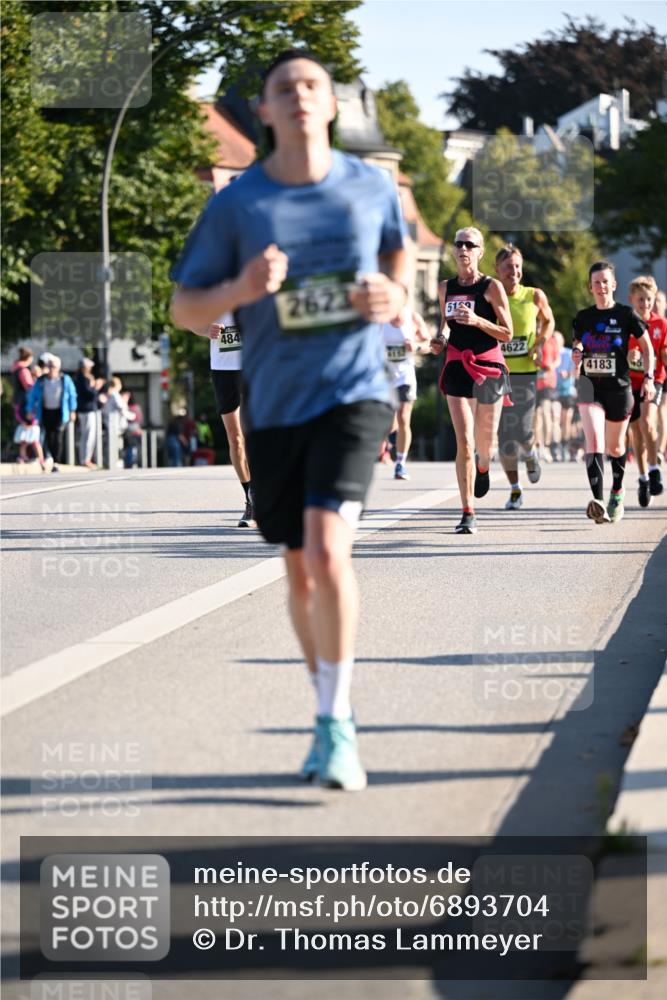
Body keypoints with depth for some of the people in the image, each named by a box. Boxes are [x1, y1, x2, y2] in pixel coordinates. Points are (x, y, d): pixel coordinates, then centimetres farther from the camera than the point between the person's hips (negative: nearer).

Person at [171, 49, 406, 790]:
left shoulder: (372, 188, 2)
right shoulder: (236, 205, -2)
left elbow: (395, 258, 23)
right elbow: (183, 310, 2)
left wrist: (392, 298, 0)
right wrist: (239, 290, -18)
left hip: (353, 393, -2)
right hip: (274, 405, 2)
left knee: (328, 549, -19)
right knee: (300, 570, 10)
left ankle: (337, 723, -9)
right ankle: (332, 716, 28)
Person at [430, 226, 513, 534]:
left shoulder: (492, 287, -5)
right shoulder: (445, 288, 6)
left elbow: (507, 334, -6)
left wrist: (477, 321, -19)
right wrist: (440, 338, 4)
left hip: (488, 366, -1)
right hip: (458, 367, 1)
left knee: (485, 443, 11)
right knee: (464, 442, -11)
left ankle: (483, 467, 50)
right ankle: (468, 514, -10)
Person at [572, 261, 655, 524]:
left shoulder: (626, 314, -2)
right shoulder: (583, 317, 5)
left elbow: (647, 346, 6)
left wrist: (648, 377, -2)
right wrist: (576, 354, -5)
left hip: (619, 387, -1)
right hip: (590, 386, 1)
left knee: (615, 447, 13)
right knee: (593, 440, -19)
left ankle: (617, 493, 40)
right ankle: (598, 502, -29)